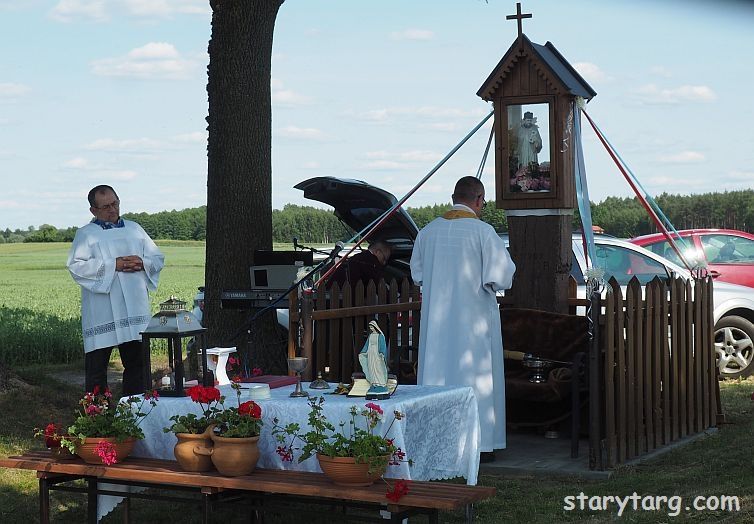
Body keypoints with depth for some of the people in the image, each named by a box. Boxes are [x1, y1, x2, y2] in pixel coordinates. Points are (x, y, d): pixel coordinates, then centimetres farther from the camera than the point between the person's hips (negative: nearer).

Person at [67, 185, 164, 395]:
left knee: (136, 362, 9)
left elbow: (158, 258, 15)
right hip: (101, 313, -4)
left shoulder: (134, 229, 16)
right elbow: (76, 266, -11)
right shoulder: (86, 234, 3)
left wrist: (142, 263, -8)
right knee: (97, 364, -2)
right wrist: (113, 265, -18)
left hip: (135, 312, 4)